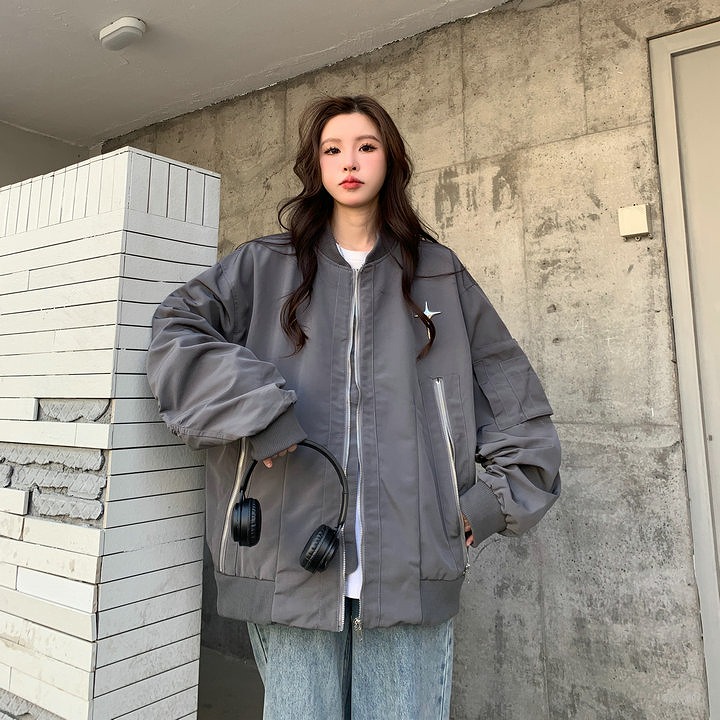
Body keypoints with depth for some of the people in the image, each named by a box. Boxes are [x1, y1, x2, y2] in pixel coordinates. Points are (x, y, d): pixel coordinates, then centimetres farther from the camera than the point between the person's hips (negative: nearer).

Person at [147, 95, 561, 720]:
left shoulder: (439, 273, 11)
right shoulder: (263, 268, 9)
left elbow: (516, 396, 14)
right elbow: (175, 334, -3)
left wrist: (492, 500, 6)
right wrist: (256, 413, -16)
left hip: (411, 570, 1)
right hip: (289, 562, 0)